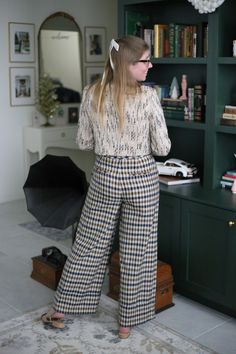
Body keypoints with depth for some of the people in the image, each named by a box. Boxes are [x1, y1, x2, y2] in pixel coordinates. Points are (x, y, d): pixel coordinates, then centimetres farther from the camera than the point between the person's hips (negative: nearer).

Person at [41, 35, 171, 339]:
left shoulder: (91, 94, -4)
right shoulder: (148, 97, -14)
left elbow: (83, 142, 3)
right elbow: (162, 148, -9)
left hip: (105, 176, 3)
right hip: (141, 177, -3)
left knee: (89, 245, 16)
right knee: (137, 251, 11)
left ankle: (61, 309, 29)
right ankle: (127, 321, 24)